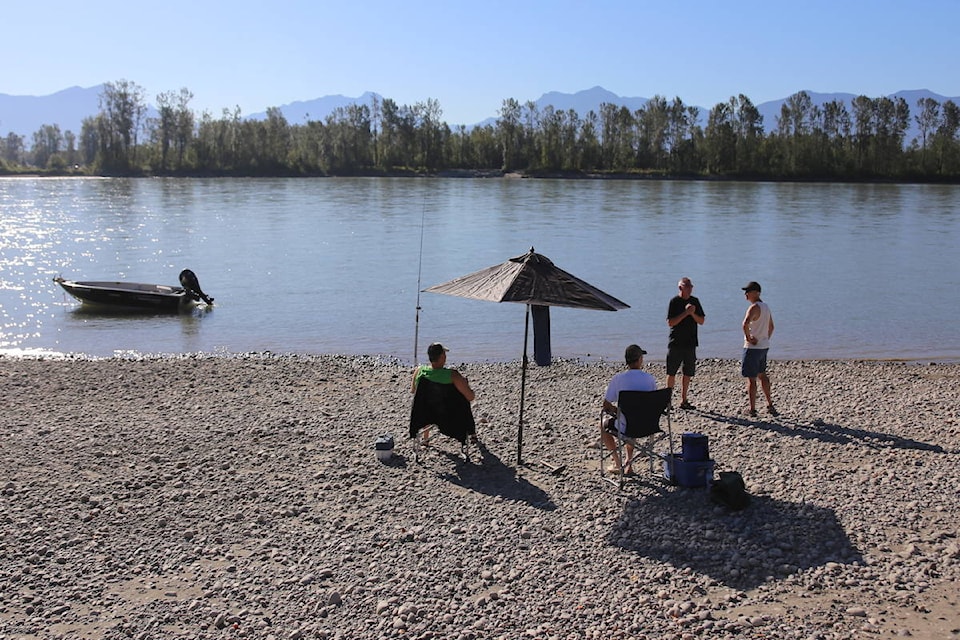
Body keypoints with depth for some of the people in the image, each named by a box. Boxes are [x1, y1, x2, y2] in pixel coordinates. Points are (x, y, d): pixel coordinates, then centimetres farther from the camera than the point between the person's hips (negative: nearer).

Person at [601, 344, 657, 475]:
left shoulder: (617, 378, -14)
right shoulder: (650, 379, -6)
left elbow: (606, 406, -8)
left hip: (626, 427, -3)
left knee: (603, 423, 29)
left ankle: (618, 463, 25)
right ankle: (629, 463, 34)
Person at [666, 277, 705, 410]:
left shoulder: (695, 301, 9)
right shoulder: (674, 301, -5)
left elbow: (701, 321, 8)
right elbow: (670, 322, -13)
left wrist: (693, 313, -10)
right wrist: (685, 313, -19)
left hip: (690, 343, 5)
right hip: (676, 343, -5)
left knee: (688, 373, 8)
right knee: (671, 373, 0)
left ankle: (683, 400, 16)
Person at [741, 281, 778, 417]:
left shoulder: (754, 307, -17)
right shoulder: (765, 307, 12)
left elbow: (745, 324, -35)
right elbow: (771, 327, 25)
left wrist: (748, 337, -21)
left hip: (753, 347, -9)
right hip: (764, 346, 9)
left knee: (751, 379, -2)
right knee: (762, 375, 21)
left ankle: (752, 410, 2)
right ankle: (770, 405, 26)